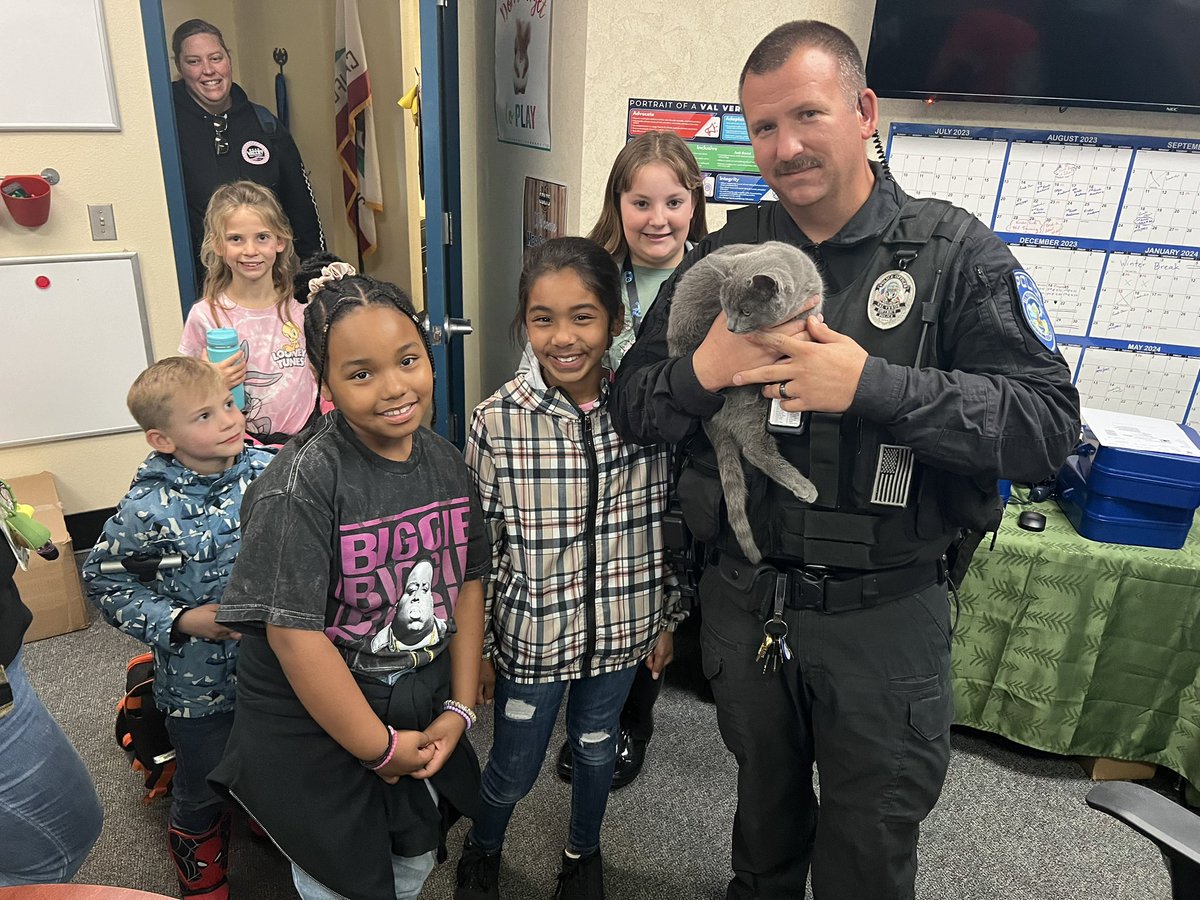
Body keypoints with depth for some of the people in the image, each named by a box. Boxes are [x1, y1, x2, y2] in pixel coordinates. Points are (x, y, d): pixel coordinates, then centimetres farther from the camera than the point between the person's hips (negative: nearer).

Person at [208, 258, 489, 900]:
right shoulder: (303, 482, -24)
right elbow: (293, 632, -26)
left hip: (423, 720, 6)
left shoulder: (446, 462, -5)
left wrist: (460, 709, -2)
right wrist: (378, 747, -17)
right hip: (315, 736, -5)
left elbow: (466, 583, 0)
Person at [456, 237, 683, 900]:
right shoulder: (496, 421, -16)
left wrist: (667, 618, 6)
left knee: (596, 750, 24)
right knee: (513, 771, 18)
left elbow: (665, 522, 0)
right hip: (531, 634, -2)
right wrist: (478, 649, -1)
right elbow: (476, 548, -8)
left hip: (621, 628, 2)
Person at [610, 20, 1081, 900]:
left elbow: (1048, 422, -17)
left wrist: (873, 385, -28)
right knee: (765, 797, 28)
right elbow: (631, 406, 0)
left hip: (884, 617, -2)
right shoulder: (725, 255, 0)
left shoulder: (955, 253, -9)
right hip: (743, 600, 3)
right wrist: (701, 373, -21)